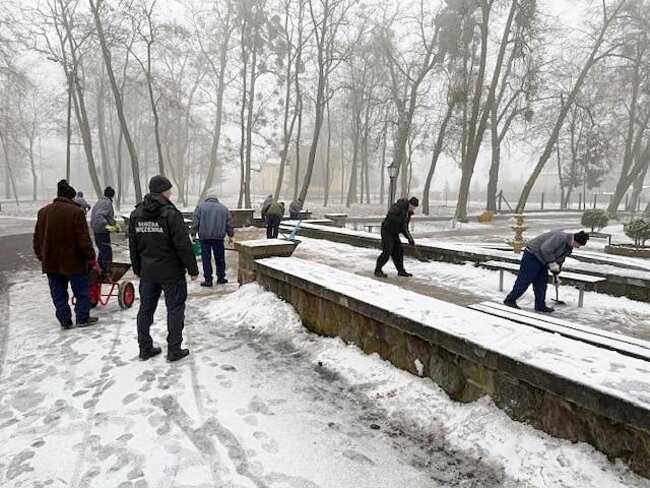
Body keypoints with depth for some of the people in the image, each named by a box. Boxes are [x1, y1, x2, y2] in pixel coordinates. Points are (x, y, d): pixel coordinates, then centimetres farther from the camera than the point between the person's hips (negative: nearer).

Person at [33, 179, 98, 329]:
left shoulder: (43, 211, 5)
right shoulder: (76, 211, -14)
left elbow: (37, 238, 11)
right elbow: (84, 239, -17)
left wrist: (41, 256, 21)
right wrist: (91, 256, -7)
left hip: (50, 262, 5)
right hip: (74, 261, -5)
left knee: (58, 294, 13)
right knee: (82, 291, 9)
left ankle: (65, 321, 18)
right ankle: (82, 318, 15)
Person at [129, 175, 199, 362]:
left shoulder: (136, 214, 6)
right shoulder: (170, 213, -16)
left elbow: (133, 246, 13)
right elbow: (183, 246, -17)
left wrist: (137, 269, 22)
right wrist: (193, 269, -8)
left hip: (147, 272, 6)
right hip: (171, 272, -6)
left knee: (146, 308, 15)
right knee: (175, 309, 4)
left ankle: (145, 348, 25)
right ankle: (174, 350, 10)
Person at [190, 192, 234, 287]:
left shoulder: (200, 206, 9)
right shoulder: (224, 208, 14)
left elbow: (195, 222, 2)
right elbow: (229, 224, 12)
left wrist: (193, 234, 4)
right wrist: (230, 236, 17)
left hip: (204, 237, -1)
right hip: (218, 237, 1)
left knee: (206, 259, 2)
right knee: (220, 258, 10)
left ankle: (208, 280, 3)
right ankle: (221, 278, 17)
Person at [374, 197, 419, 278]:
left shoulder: (408, 213, 12)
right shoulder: (399, 206, -15)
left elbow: (405, 228, 16)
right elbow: (390, 215, -31)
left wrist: (410, 238, 5)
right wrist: (401, 222, -26)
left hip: (395, 233, 9)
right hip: (387, 231, -9)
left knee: (399, 250, 9)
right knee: (387, 251, -11)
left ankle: (401, 270, 20)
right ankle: (378, 270, 0)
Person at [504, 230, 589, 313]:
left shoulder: (568, 248, 8)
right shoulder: (560, 237, -25)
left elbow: (560, 261, 20)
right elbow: (545, 249, -33)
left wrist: (556, 274, 22)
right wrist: (552, 263, -25)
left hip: (541, 260, 10)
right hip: (532, 255, -10)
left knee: (542, 283, 8)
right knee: (525, 280, -7)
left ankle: (540, 306, 16)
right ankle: (510, 300, 1)